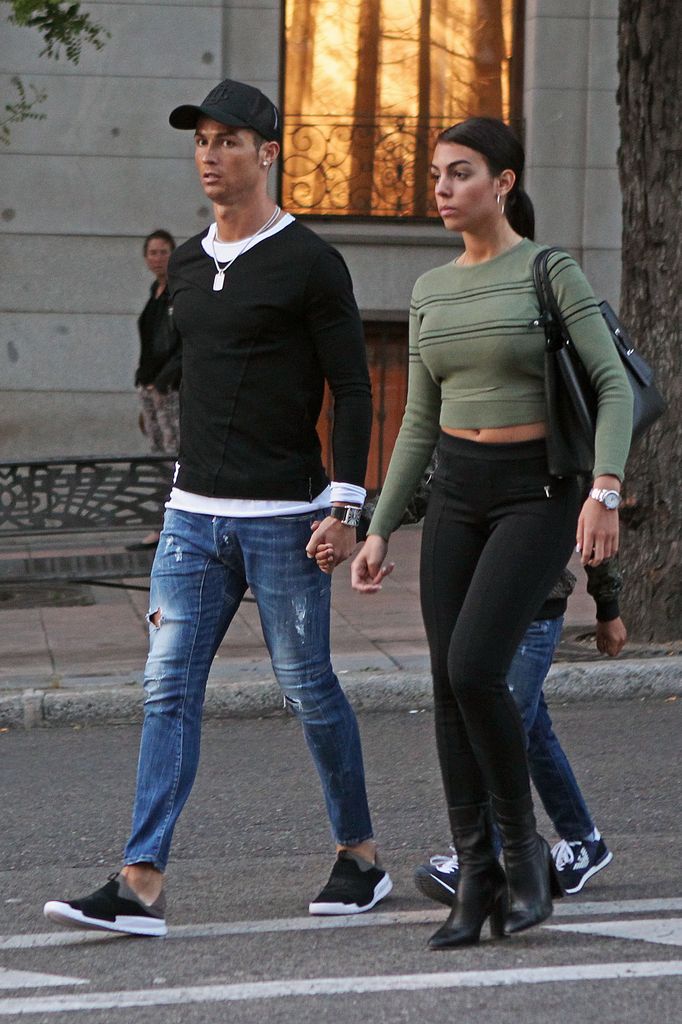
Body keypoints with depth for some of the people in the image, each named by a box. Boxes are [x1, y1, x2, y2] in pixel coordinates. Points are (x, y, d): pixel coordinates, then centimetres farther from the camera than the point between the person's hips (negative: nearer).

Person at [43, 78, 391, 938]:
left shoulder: (310, 264, -6)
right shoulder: (186, 266, 13)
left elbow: (352, 391, -7)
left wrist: (344, 505, -14)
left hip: (283, 518, -6)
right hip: (194, 514, 6)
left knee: (309, 690, 3)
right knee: (169, 689, -4)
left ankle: (359, 857, 20)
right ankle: (140, 887, -9)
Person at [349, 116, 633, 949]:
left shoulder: (553, 271, -7)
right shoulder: (432, 292, 10)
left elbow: (614, 386, -12)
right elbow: (420, 423, 14)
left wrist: (605, 492, -25)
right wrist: (378, 530, 8)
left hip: (537, 496, -6)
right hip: (456, 499, 6)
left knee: (473, 672, -20)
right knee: (451, 690, -2)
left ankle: (524, 846, 1)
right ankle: (476, 883, 5)